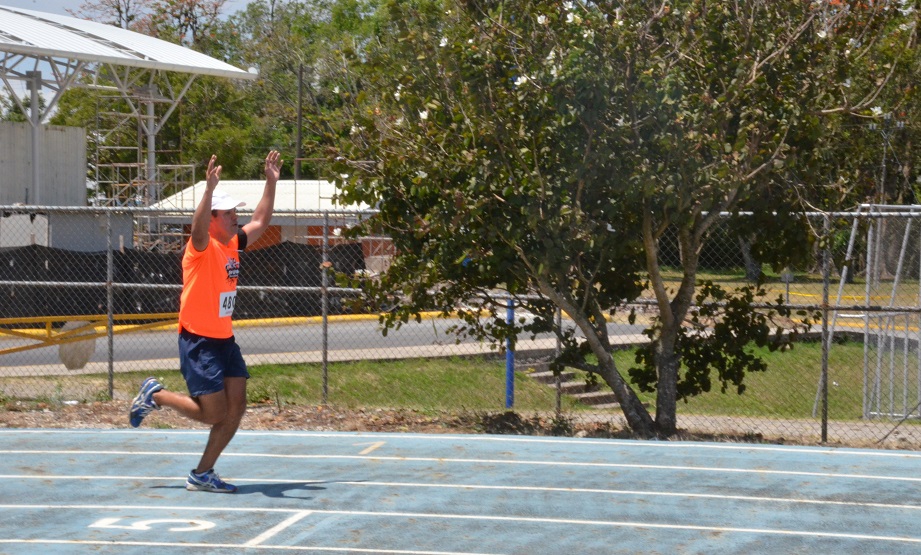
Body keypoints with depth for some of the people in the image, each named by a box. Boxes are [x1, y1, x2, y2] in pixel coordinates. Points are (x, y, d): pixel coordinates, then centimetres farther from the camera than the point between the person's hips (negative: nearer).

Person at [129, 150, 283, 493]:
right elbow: (199, 226, -37)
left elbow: (261, 221, 21)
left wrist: (271, 181, 16)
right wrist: (210, 189, -50)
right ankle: (155, 395, 16)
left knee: (236, 407, 1)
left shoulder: (233, 245, 8)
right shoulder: (202, 248, -14)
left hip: (224, 340, 8)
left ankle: (202, 474, 11)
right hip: (198, 341, -8)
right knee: (213, 414, -6)